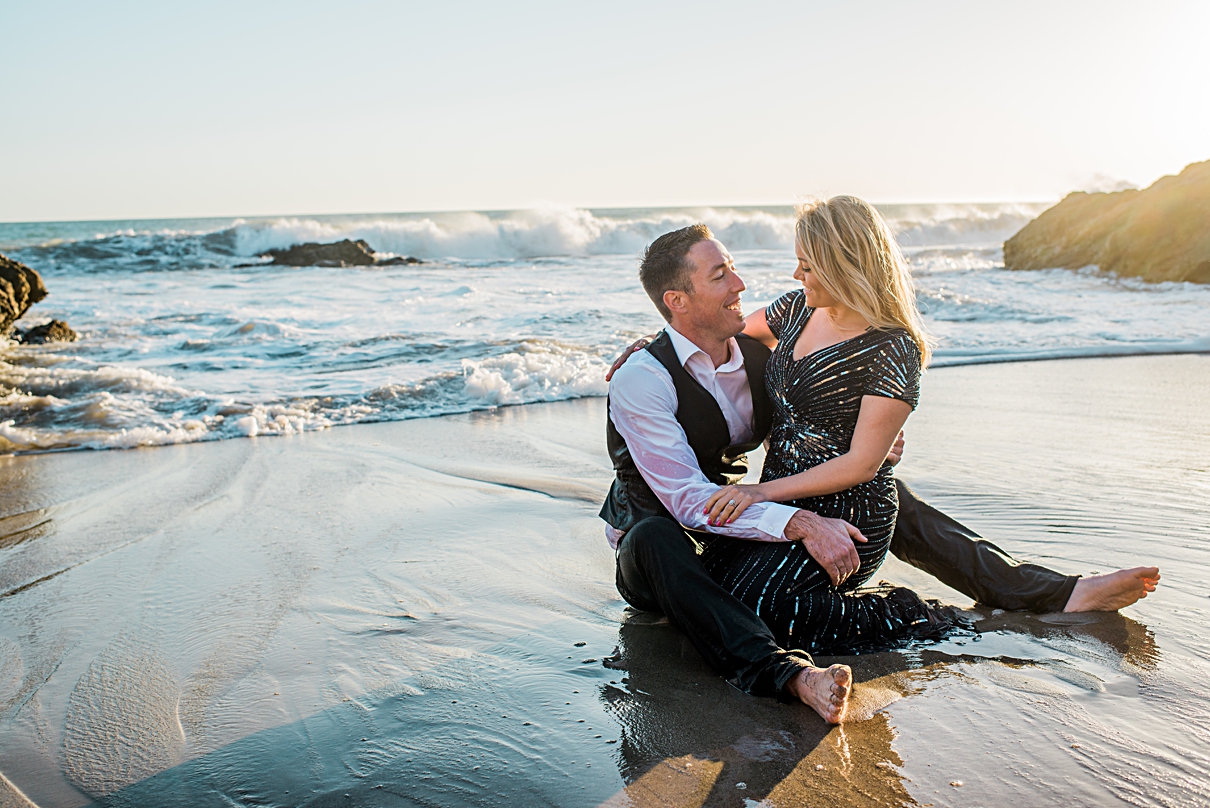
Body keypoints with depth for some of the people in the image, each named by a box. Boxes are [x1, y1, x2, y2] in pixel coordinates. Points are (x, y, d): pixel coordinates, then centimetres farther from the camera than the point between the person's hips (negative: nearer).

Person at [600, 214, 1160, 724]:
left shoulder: (754, 354, -3)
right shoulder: (642, 381, -23)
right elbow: (687, 499, -29)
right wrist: (800, 523, -37)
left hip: (740, 518, 6)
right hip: (658, 553, -5)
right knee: (654, 539, -42)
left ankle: (1055, 593, -2)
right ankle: (788, 674, -57)